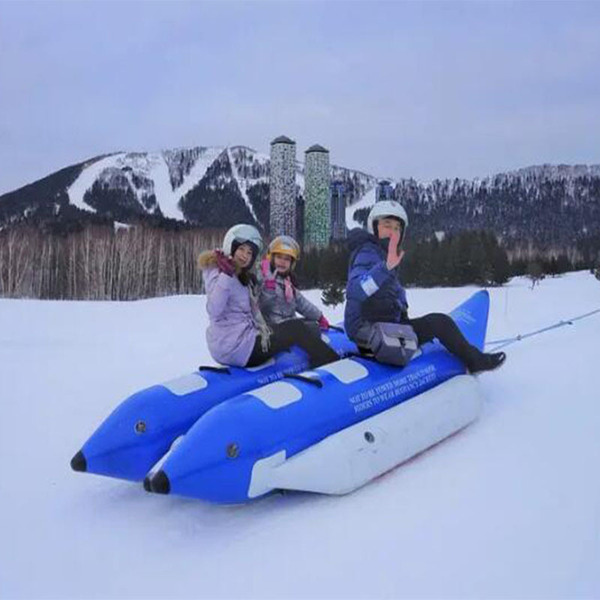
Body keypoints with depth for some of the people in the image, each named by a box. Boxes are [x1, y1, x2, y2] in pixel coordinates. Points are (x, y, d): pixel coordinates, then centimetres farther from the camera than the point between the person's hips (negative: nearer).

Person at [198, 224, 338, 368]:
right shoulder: (217, 271, -12)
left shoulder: (244, 278, 17)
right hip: (234, 346, -9)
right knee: (297, 329, -2)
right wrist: (225, 275, -34)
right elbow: (214, 311, -27)